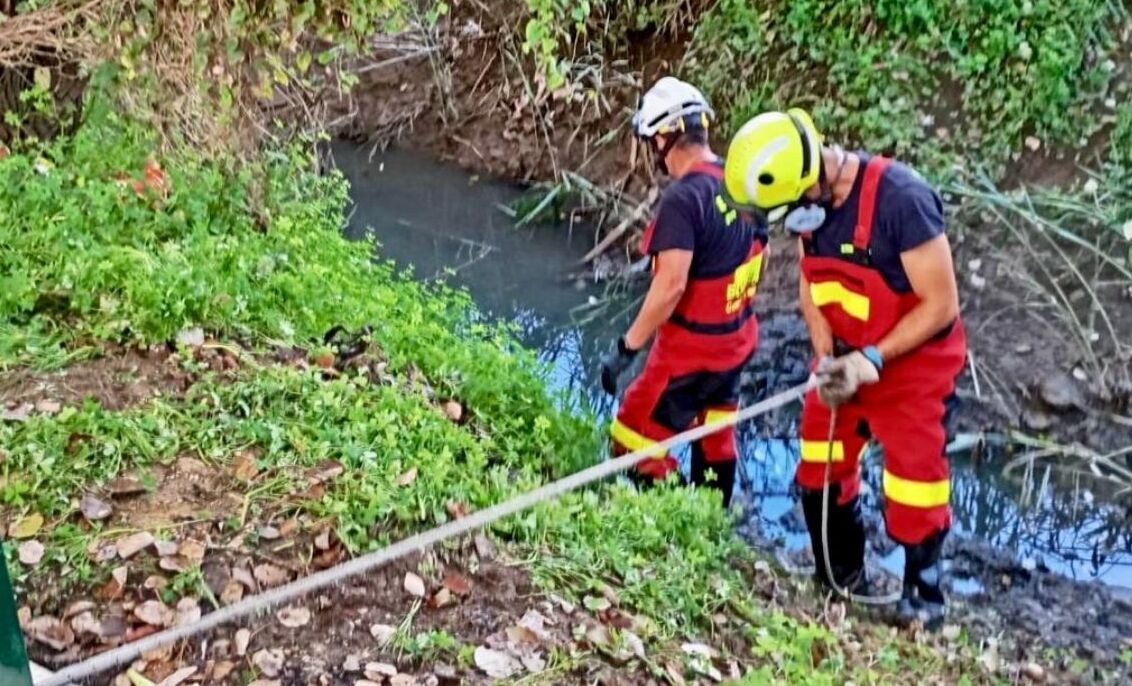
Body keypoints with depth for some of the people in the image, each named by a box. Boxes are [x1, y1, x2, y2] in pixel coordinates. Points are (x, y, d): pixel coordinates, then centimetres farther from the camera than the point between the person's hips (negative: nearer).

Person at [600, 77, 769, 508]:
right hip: (738, 340, 9)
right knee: (715, 440, 24)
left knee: (636, 441, 3)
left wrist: (626, 347, -23)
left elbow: (671, 285, -30)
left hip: (691, 349, -9)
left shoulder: (683, 198, -25)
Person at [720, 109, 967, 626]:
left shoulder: (901, 198, -29)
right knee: (821, 477, 14)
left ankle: (922, 599, 25)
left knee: (913, 496, 2)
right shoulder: (809, 202, -9)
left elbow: (940, 305, -23)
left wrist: (871, 361, -24)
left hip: (911, 362, -6)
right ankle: (840, 584, 35)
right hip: (846, 359, 7)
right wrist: (825, 355, -10)